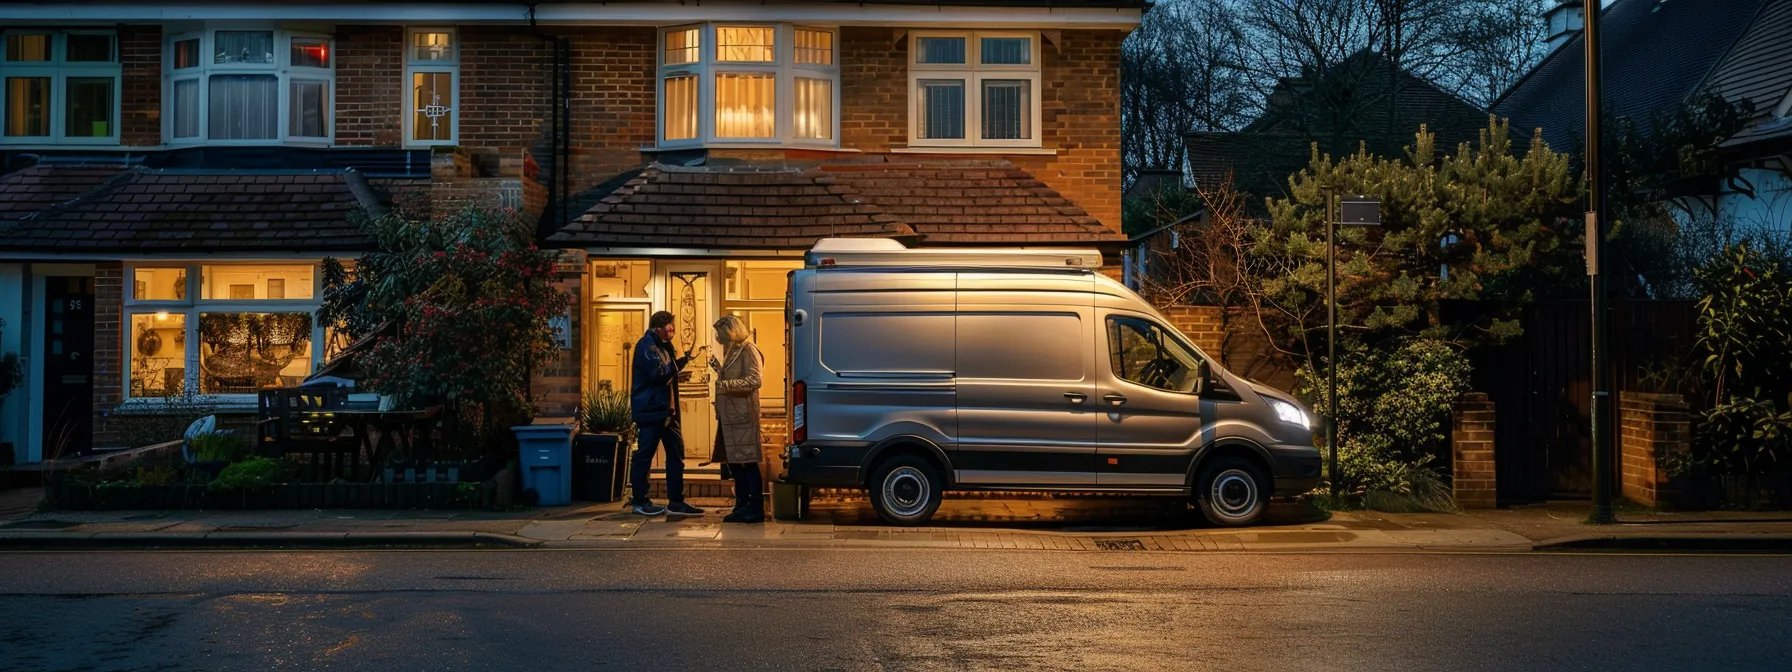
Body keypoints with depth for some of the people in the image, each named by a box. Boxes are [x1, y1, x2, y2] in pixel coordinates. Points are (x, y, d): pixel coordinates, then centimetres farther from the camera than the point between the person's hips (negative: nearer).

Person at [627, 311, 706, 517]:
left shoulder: (663, 345, 16)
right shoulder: (647, 345, -13)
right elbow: (658, 373, -23)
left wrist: (677, 375, 7)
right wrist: (680, 362, -17)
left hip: (666, 410, 10)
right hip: (650, 409, -10)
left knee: (676, 453, 8)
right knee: (644, 455, -1)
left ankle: (676, 501, 11)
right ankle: (639, 501, 8)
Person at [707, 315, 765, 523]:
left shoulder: (748, 351, -10)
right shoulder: (733, 351, 19)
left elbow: (755, 380, -21)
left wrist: (727, 385, -28)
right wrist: (718, 368, 11)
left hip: (743, 415, -9)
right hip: (729, 415, 9)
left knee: (748, 463, -6)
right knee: (735, 463, 11)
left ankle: (756, 510, -3)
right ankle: (742, 506, 17)